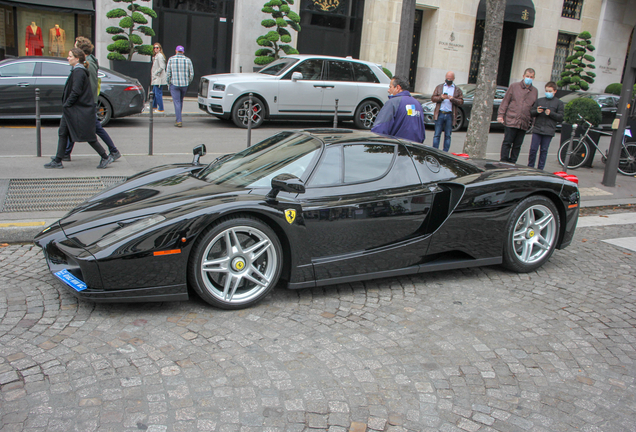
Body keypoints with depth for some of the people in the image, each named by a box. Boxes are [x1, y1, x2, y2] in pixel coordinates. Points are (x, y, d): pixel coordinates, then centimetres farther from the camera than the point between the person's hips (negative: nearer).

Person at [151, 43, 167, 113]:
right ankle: (154, 106, 33)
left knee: (158, 93, -8)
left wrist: (155, 73, -15)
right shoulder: (155, 56, 17)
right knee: (154, 92, 20)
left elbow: (162, 67, -21)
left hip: (159, 78, -10)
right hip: (156, 78, 10)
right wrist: (152, 73, 14)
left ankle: (161, 109, -3)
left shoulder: (160, 56, -14)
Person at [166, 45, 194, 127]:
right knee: (181, 101, 18)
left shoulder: (171, 59, -1)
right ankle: (178, 119, 25)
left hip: (174, 84, -2)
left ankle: (179, 121, -9)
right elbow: (191, 74, 1)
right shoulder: (188, 60, 3)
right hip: (184, 84, 2)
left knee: (177, 102, -1)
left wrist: (168, 84, 8)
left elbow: (168, 73, -3)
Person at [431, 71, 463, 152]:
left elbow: (461, 102, 3)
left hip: (450, 115, 0)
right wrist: (441, 97, -13)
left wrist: (453, 99, -14)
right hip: (440, 114, 0)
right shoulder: (439, 87, 14)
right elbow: (433, 98, 6)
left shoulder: (457, 90, 12)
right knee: (437, 134, -1)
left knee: (448, 135, 2)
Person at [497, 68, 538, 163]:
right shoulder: (514, 86, 5)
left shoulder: (535, 91, 14)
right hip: (511, 121, -3)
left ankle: (512, 163, 13)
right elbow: (505, 101, 4)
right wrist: (500, 115, -4)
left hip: (524, 123, 3)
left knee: (517, 145, 6)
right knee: (507, 143, -3)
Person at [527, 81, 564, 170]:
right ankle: (530, 167, 10)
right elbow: (531, 112, 13)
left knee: (544, 150, 3)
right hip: (537, 129, 2)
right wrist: (537, 111, -8)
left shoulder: (559, 103, 7)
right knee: (533, 149, -2)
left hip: (549, 131, -2)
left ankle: (540, 169, 11)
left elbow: (560, 117, 2)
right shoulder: (539, 100, 13)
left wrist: (550, 113, -12)